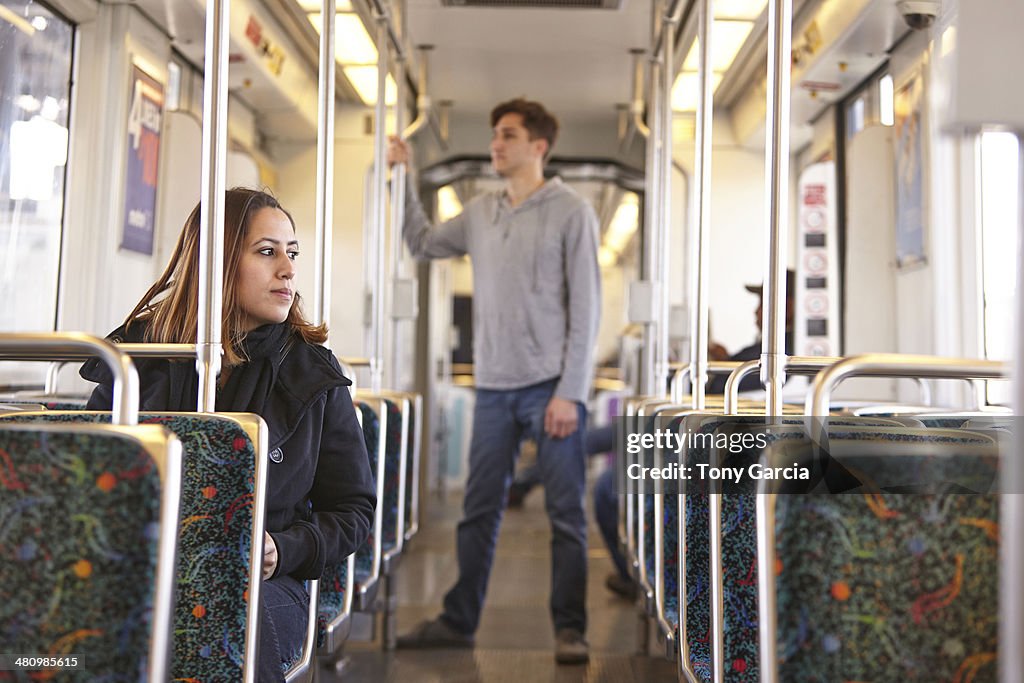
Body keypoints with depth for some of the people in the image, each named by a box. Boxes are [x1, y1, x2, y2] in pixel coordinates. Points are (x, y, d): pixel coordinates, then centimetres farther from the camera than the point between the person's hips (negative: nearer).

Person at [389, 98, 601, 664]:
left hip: (550, 388, -5)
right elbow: (423, 244, 26)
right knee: (479, 511, 9)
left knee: (565, 512, 0)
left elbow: (585, 307, -6)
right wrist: (404, 178, 19)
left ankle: (569, 628, 10)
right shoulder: (480, 213, 13)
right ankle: (458, 621, 19)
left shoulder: (571, 212, -3)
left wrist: (569, 392, -12)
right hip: (493, 386, 5)